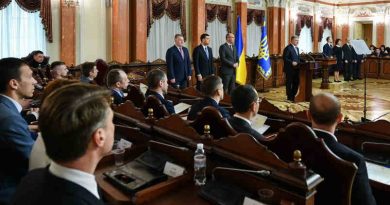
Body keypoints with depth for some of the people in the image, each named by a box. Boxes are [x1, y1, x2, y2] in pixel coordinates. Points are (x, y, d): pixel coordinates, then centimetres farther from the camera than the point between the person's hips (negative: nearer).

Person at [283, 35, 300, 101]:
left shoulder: (297, 48, 17)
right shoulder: (288, 48, -11)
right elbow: (285, 58, -17)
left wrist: (298, 62, 6)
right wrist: (292, 62, -23)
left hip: (296, 69, 9)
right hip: (289, 69, -9)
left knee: (296, 82, 11)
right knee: (289, 83, 1)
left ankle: (293, 96, 22)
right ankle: (289, 97, 9)